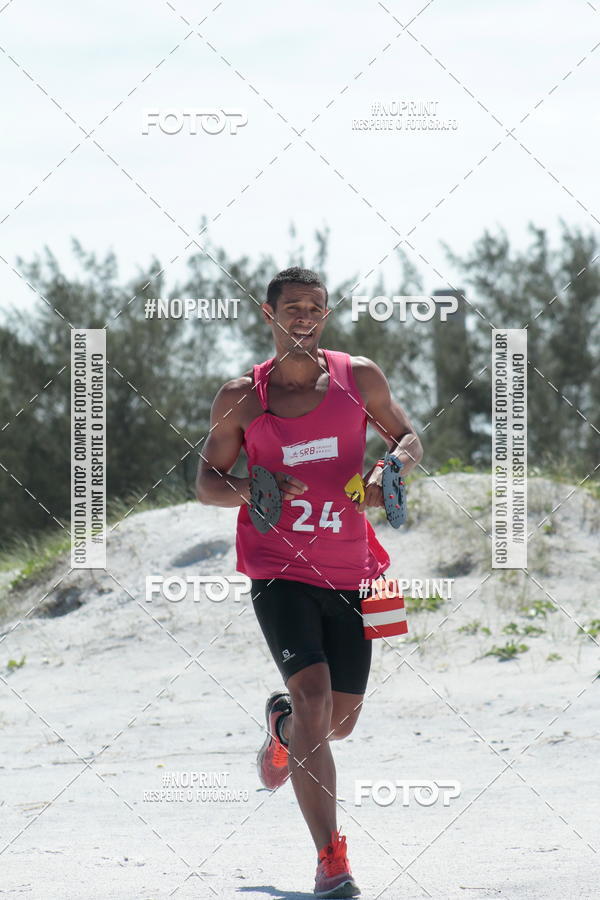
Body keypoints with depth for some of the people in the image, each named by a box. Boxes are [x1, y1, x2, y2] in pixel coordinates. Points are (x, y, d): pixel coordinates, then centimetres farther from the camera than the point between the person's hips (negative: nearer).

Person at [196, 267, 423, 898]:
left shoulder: (358, 377, 4)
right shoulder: (241, 397, 0)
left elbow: (408, 438, 14)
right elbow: (206, 482, 6)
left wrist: (388, 469, -9)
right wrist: (248, 491, -15)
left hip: (348, 572, 3)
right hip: (279, 568, -3)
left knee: (340, 722, 11)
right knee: (314, 694, -20)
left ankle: (282, 724, 51)